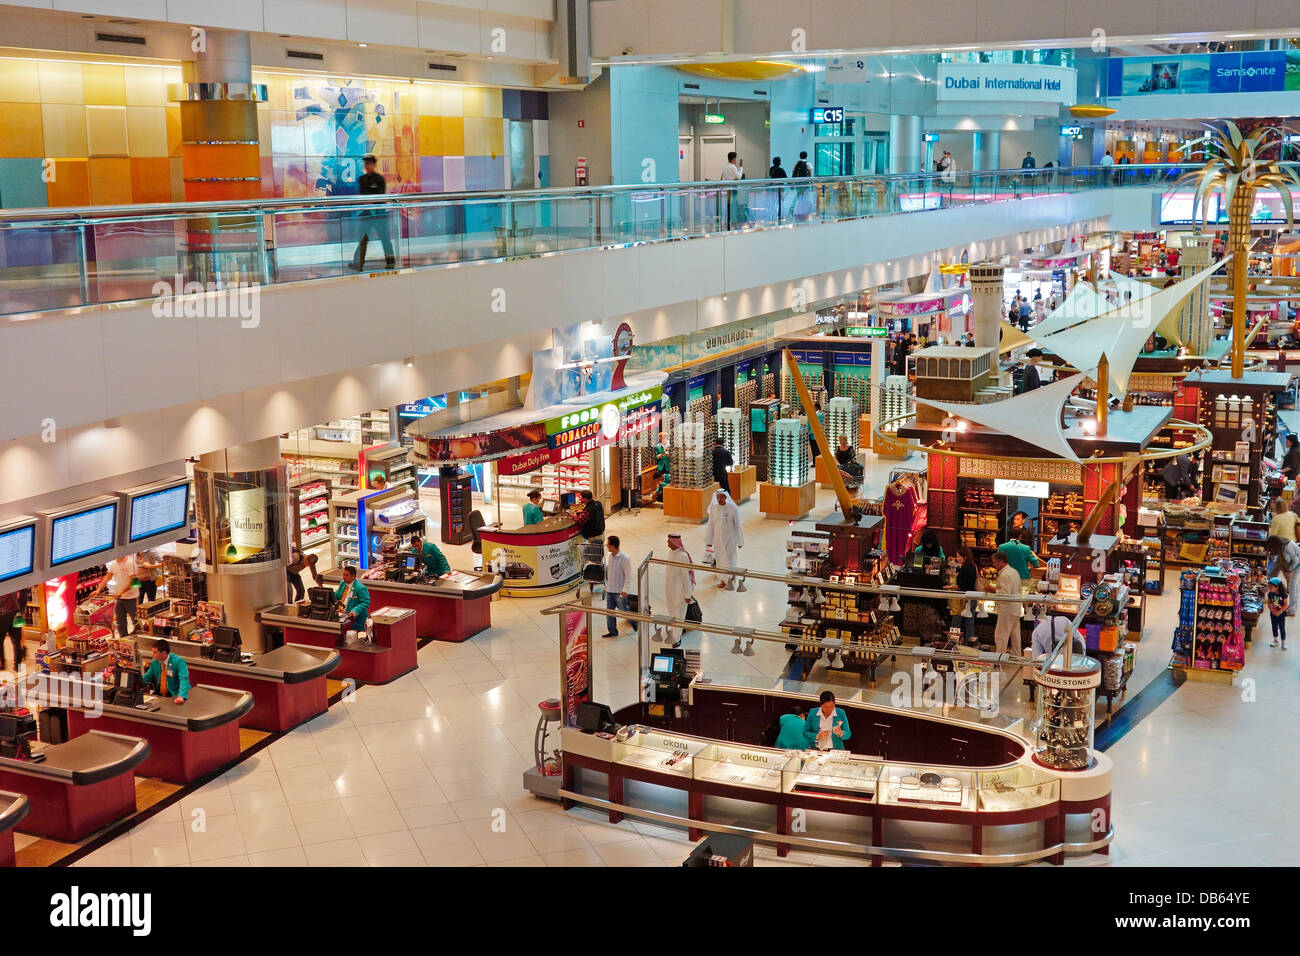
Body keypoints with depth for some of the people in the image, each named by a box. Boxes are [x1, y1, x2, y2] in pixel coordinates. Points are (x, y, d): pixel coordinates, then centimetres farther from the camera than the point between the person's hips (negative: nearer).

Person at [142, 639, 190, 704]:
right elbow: (147, 678, 19)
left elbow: (184, 680, -25)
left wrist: (181, 696, -41)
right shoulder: (155, 662, 6)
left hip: (175, 696, -6)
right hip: (160, 695, 6)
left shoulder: (178, 661, -14)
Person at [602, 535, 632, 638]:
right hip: (609, 590, 7)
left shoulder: (624, 559, -16)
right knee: (609, 611, 8)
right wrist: (606, 585, 16)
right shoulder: (608, 557, 5)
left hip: (620, 591, -7)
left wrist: (625, 590, -19)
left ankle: (634, 622, 28)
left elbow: (628, 576, -15)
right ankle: (612, 631, 18)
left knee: (623, 610, 4)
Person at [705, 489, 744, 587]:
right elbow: (711, 525, 4)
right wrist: (709, 541, 8)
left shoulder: (733, 509, -14)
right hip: (718, 539, 3)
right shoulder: (713, 508, -4)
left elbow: (738, 526, -9)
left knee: (729, 559, 5)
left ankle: (730, 580, 23)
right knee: (720, 559, 11)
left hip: (730, 539, -3)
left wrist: (740, 541, -7)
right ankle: (724, 580, 26)